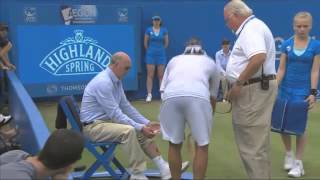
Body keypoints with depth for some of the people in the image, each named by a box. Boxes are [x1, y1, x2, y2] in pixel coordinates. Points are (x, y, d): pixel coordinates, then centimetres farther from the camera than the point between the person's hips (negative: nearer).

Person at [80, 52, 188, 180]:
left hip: (107, 120, 10)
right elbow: (115, 114, -26)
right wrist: (140, 127, -24)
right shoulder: (103, 82, -24)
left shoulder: (116, 81, 6)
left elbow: (126, 107, 11)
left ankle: (164, 169, -1)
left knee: (140, 131, 2)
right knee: (128, 131, -30)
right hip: (94, 126, -10)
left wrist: (147, 123, 4)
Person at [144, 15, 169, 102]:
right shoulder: (149, 30, -1)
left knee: (161, 75, 4)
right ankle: (149, 95, 2)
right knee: (150, 75, -1)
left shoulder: (164, 30, 2)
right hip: (150, 55, -1)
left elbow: (166, 43, 10)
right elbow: (145, 42, 6)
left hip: (161, 55, 1)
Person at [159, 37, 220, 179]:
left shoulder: (174, 60, 37)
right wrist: (209, 117, 53)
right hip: (198, 97, -1)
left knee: (174, 144, 19)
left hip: (171, 97, 2)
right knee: (202, 146, 14)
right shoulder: (210, 62, 35)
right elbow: (213, 96, 40)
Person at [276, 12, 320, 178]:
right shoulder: (286, 44, 1)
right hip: (286, 89, 2)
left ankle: (298, 162, 12)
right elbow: (281, 69, 2)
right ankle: (288, 154, 30)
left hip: (303, 90, -2)